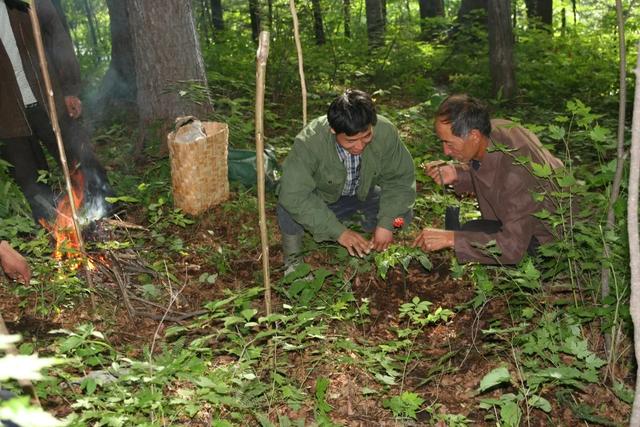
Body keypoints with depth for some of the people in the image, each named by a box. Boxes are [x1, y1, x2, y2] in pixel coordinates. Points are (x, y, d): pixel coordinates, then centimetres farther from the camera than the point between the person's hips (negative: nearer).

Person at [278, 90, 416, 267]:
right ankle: (293, 262, -5)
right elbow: (294, 195, -39)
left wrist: (386, 223, -28)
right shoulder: (309, 141, -36)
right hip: (321, 198, -2)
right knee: (289, 208, -32)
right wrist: (338, 231, -39)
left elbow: (401, 178, -17)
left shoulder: (385, 132, -29)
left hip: (364, 193, 3)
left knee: (401, 214, -21)